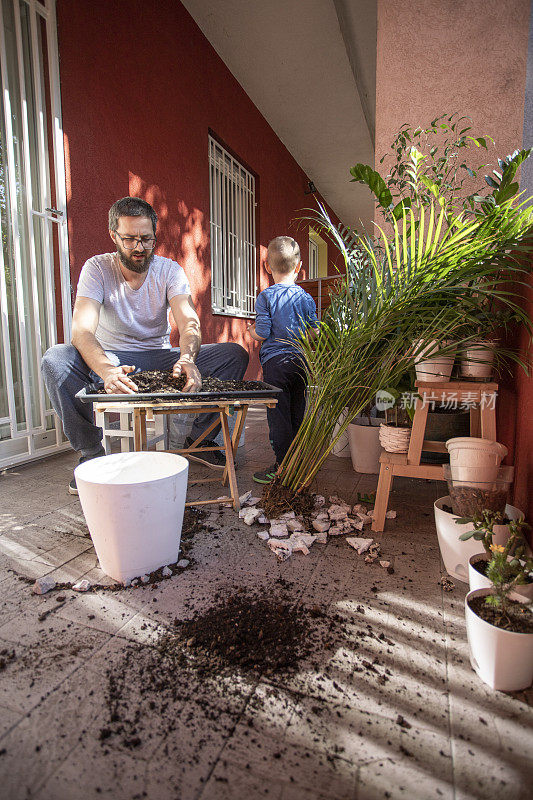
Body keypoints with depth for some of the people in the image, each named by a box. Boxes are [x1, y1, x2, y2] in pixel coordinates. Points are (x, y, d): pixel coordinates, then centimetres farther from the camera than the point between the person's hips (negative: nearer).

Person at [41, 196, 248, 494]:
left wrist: (187, 358, -46)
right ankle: (92, 452, -13)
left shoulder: (170, 270, -5)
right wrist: (106, 370, -48)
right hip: (111, 358, -1)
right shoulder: (98, 268, -10)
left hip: (160, 358, 2)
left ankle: (199, 438, -3)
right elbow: (82, 330, -25)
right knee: (55, 359, -32)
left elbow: (189, 322, -21)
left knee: (235, 354, -17)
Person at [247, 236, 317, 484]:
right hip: (301, 361, 5)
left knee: (278, 415, -1)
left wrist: (251, 331, 11)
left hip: (275, 361, -4)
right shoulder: (306, 298, 5)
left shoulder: (265, 297, -6)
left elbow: (262, 334, -11)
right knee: (297, 414, 13)